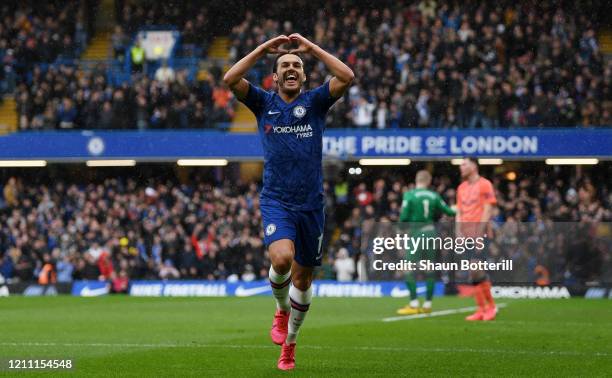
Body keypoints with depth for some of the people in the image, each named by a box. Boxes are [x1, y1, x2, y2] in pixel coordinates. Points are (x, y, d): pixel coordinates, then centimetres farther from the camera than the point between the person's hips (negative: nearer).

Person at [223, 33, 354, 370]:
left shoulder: (315, 102, 6)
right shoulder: (263, 103, 6)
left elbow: (346, 77, -10)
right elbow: (230, 79, -9)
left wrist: (312, 48, -5)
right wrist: (263, 49, -5)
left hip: (311, 204, 2)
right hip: (276, 201, -2)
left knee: (302, 277, 9)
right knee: (282, 258, -27)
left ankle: (289, 343, 27)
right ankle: (281, 310, 3)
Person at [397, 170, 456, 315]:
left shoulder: (409, 195, -9)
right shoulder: (434, 196, 2)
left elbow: (403, 217, -11)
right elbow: (448, 212, 9)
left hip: (416, 234, -5)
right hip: (431, 232, 5)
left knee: (409, 270, 0)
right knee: (430, 270, 11)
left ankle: (414, 304, -6)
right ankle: (427, 304, 13)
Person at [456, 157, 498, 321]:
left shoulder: (485, 185, -5)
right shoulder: (462, 188, 16)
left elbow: (487, 211, -10)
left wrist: (479, 234, -16)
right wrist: (459, 233, 5)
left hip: (480, 234, -7)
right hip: (467, 237, 7)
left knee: (476, 270, -15)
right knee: (473, 273, 3)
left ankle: (491, 305, -3)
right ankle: (481, 309, 7)